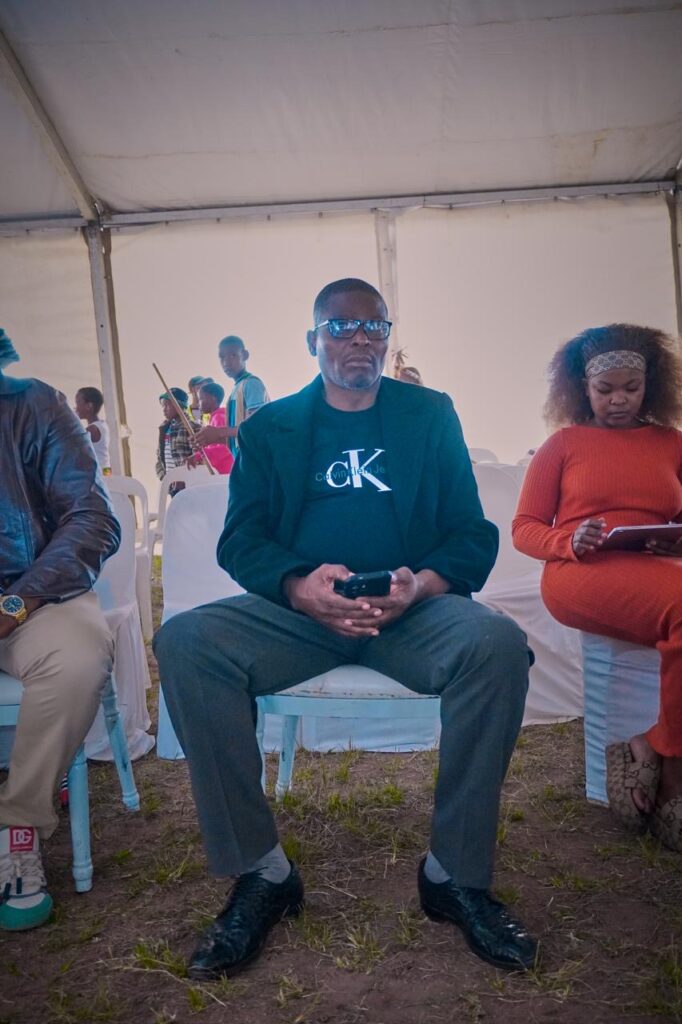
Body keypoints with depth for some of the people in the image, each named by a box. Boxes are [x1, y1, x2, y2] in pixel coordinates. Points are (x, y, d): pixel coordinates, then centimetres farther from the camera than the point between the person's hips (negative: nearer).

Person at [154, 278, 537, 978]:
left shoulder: (430, 415, 14)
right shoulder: (269, 428, 13)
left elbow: (473, 533, 6)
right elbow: (240, 539, 3)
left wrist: (422, 585, -17)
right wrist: (300, 586, -20)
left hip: (413, 608, 0)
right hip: (297, 608, 1)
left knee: (499, 645, -30)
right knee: (184, 643, -25)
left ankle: (456, 875, -10)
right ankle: (261, 874, -12)